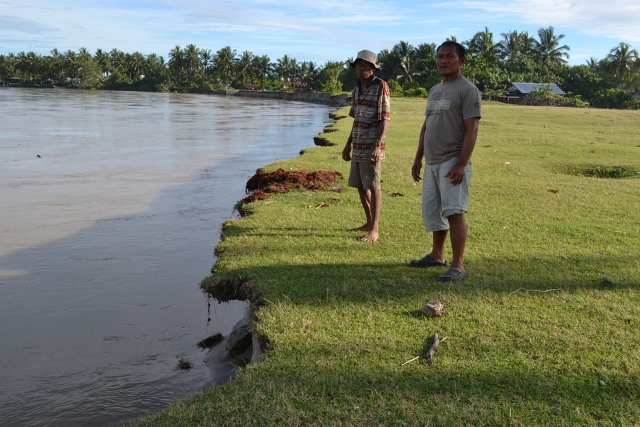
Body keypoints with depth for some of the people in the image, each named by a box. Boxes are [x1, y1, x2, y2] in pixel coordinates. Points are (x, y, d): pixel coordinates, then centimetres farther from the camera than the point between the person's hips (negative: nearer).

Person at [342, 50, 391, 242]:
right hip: (358, 147, 8)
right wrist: (348, 144, 19)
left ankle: (374, 230, 2)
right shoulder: (357, 88, 13)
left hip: (371, 147, -8)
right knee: (360, 186, 14)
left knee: (373, 187, -4)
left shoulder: (380, 86, -9)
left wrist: (377, 146, -22)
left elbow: (384, 119, -14)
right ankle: (369, 222, 28)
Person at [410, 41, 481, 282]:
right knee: (432, 211, 14)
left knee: (454, 212, -11)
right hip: (431, 162, 8)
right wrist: (418, 159, 18)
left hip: (452, 162, -8)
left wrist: (461, 164, -22)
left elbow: (471, 130, -15)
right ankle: (437, 255, 29)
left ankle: (458, 266, -7)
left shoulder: (467, 90, -8)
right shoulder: (434, 90, 18)